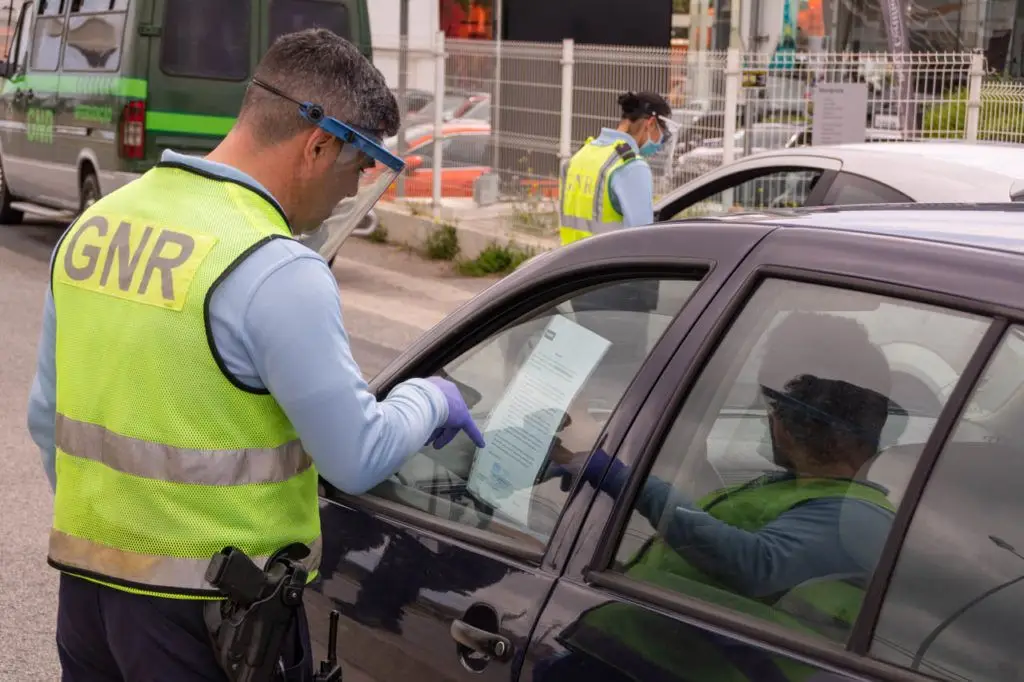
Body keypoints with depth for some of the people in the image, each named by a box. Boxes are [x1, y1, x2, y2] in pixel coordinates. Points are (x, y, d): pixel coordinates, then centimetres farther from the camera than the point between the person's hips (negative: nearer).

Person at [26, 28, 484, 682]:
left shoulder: (95, 224, 3)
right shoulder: (279, 272, -21)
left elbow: (48, 415, 12)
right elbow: (359, 458, -15)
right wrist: (430, 397, 4)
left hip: (86, 580, 7)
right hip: (209, 610, -6)